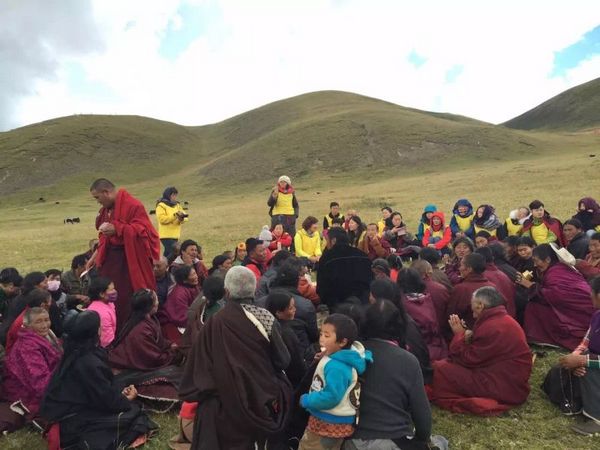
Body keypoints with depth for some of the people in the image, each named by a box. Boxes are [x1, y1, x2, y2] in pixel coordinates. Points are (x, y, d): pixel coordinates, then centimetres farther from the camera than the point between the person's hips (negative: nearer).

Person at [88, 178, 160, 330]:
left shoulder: (133, 205, -15)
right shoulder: (106, 208, 12)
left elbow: (142, 230, -20)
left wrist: (116, 229, -25)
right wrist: (96, 254, 16)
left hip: (129, 261, -8)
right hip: (110, 259, 8)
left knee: (128, 300, -2)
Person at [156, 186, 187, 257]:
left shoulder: (177, 205, 15)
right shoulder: (161, 205, -5)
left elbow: (185, 218, 10)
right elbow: (162, 219, -17)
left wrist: (181, 218, -13)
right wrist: (175, 215, -21)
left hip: (175, 235, 7)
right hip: (166, 235, -7)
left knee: (168, 253, 13)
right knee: (173, 252, -16)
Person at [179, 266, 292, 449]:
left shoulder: (214, 323, -17)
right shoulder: (266, 318, -16)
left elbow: (199, 364, -9)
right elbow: (283, 360, -7)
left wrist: (191, 394, 8)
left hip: (225, 402, 0)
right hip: (262, 398, 1)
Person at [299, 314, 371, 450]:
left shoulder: (337, 367, -29)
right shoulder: (332, 359, 2)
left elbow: (330, 397, -31)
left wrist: (306, 400, -18)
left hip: (332, 424, -9)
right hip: (321, 419, 9)